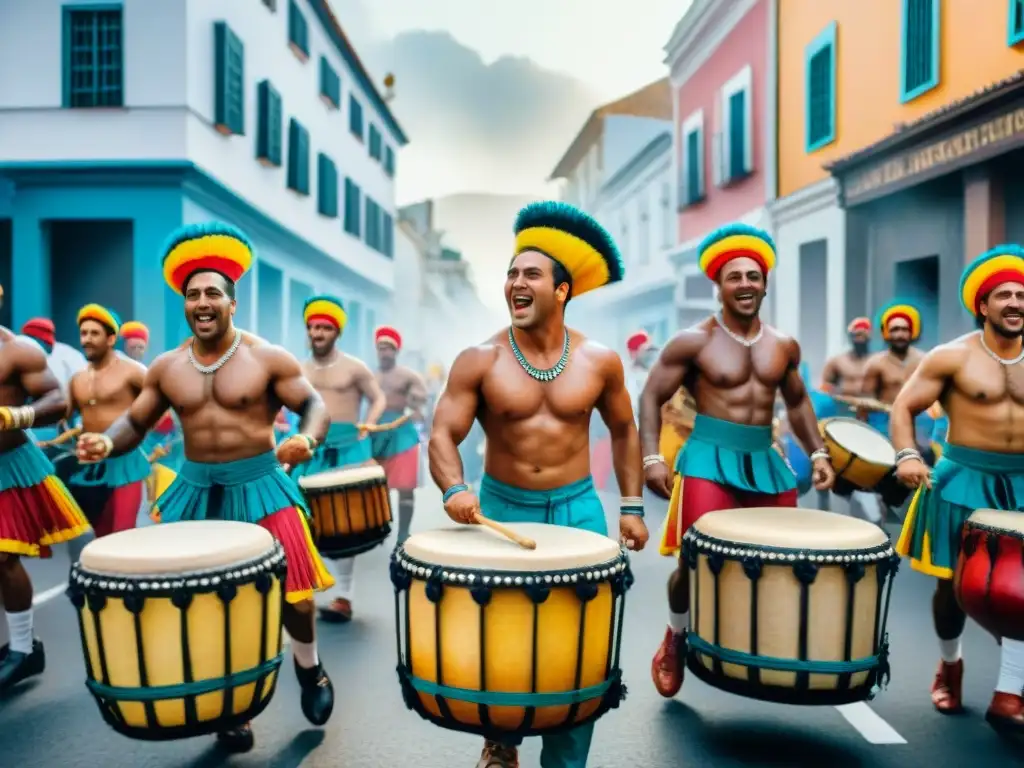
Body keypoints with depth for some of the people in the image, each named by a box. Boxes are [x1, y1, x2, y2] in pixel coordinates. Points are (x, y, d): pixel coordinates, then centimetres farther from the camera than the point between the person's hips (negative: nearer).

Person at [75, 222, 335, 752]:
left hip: (259, 484, -3)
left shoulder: (267, 358, -7)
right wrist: (106, 442, -13)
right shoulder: (166, 367, 4)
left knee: (291, 588, -6)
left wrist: (307, 439, -29)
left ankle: (309, 668, 27)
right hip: (195, 490, 4)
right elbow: (135, 421, 10)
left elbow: (314, 404, -7)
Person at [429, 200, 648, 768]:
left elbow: (623, 430, 9)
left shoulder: (599, 360, -4)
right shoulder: (479, 361, -9)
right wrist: (454, 490, -30)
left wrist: (632, 507, 4)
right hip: (502, 508, 0)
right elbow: (443, 434, -10)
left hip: (578, 509, 1)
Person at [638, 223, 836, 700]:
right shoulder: (694, 341, -6)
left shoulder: (784, 346, 10)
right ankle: (675, 639, 18)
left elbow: (797, 402, 23)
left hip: (765, 461, 5)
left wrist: (818, 452, 12)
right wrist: (652, 458, -15)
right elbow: (652, 397, -4)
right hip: (709, 458, -5)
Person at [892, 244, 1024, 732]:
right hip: (964, 479, -3)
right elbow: (904, 406, -7)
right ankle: (949, 664, 33)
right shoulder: (952, 357, -6)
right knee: (954, 582, 7)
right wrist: (907, 456, -22)